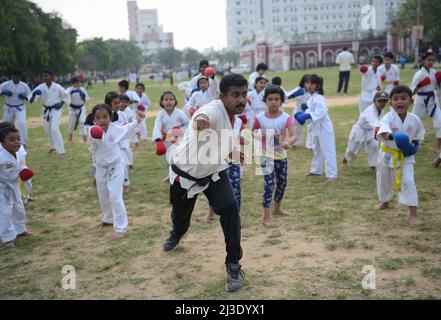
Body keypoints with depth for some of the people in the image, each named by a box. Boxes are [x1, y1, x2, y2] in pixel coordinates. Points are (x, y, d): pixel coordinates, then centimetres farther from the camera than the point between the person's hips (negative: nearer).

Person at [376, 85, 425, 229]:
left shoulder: (414, 119, -10)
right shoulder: (388, 118, -21)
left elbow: (419, 133, 11)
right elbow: (383, 129, -43)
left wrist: (415, 144, -7)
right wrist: (391, 136, -64)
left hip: (406, 156, 0)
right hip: (388, 154, 0)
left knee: (408, 181, -14)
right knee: (384, 181, 18)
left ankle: (413, 214, -5)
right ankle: (385, 202, 50)